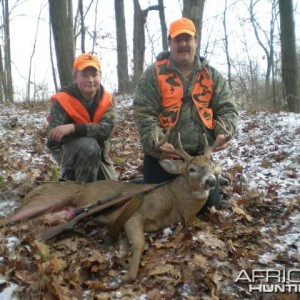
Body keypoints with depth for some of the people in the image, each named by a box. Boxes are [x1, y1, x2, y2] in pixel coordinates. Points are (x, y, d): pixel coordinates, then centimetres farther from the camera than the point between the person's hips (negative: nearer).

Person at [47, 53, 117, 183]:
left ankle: (71, 175, 28)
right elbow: (53, 137, -31)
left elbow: (106, 129, -30)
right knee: (88, 145, -37)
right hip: (66, 149, -4)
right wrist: (92, 130, -35)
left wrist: (73, 128, -43)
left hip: (97, 151, 5)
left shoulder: (107, 99, -13)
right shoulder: (62, 100, -22)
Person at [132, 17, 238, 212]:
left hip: (200, 154, 3)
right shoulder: (154, 74, -4)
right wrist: (157, 143, -24)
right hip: (161, 155, -3)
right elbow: (143, 113, -10)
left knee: (210, 204, 11)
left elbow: (227, 108, 3)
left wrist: (223, 132, -17)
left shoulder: (212, 75, 6)